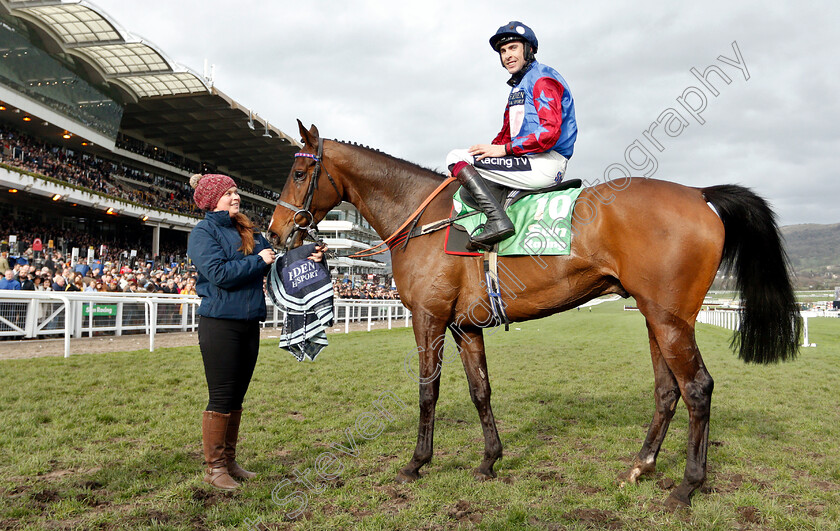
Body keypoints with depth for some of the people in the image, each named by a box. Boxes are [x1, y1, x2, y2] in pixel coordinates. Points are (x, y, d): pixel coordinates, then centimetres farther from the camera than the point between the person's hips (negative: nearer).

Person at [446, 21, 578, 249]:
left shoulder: (542, 78, -5)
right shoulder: (518, 88, 26)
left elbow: (550, 132, -18)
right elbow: (507, 135, 27)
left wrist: (504, 149, -17)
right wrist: (489, 150, 8)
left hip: (545, 164, -11)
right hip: (529, 162, 11)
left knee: (457, 157, -16)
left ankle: (498, 220, -29)